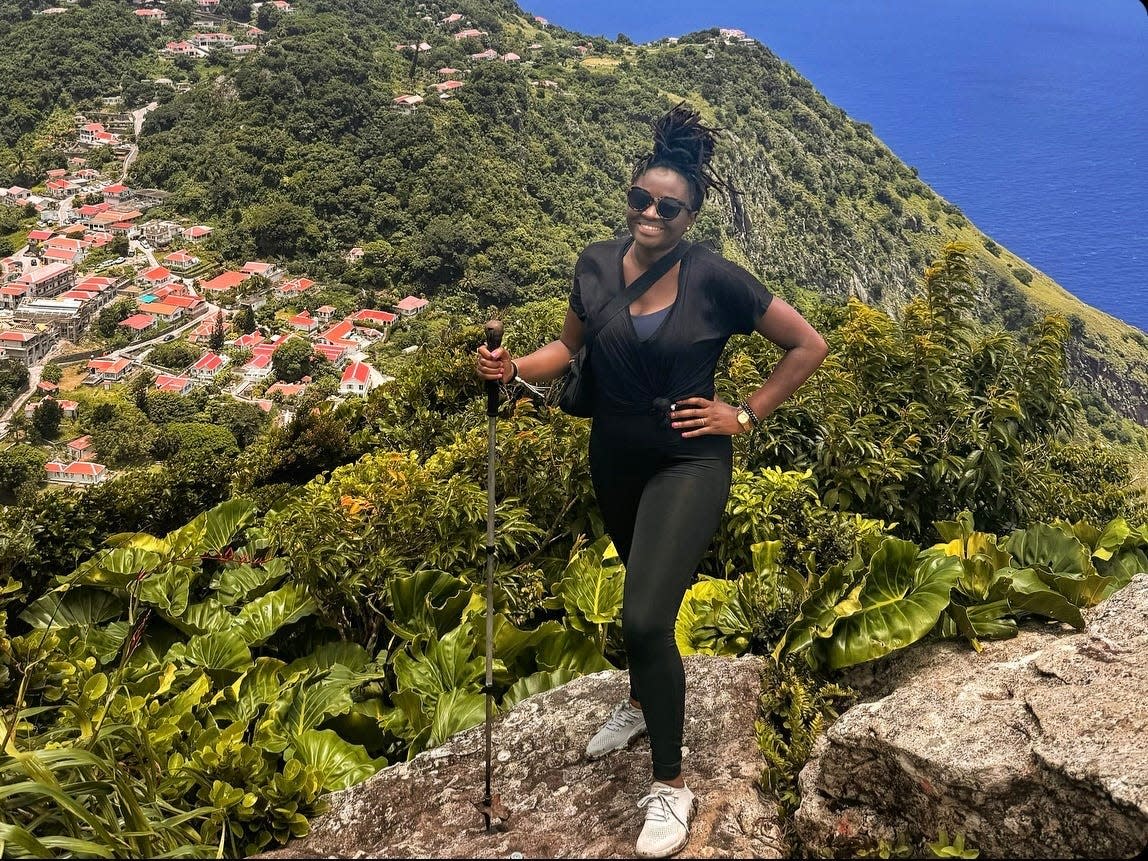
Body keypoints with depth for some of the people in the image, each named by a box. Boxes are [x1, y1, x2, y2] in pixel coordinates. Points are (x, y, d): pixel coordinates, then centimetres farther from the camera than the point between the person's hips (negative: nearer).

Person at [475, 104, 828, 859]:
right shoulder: (597, 265, -6)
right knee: (648, 590, 26)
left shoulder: (714, 279, -17)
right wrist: (514, 368, -10)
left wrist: (747, 415, -9)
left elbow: (809, 345, -8)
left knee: (646, 618, -17)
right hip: (614, 459, 5)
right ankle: (643, 701, 54)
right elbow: (572, 349, 8)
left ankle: (671, 785, 3)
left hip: (688, 464, -5)